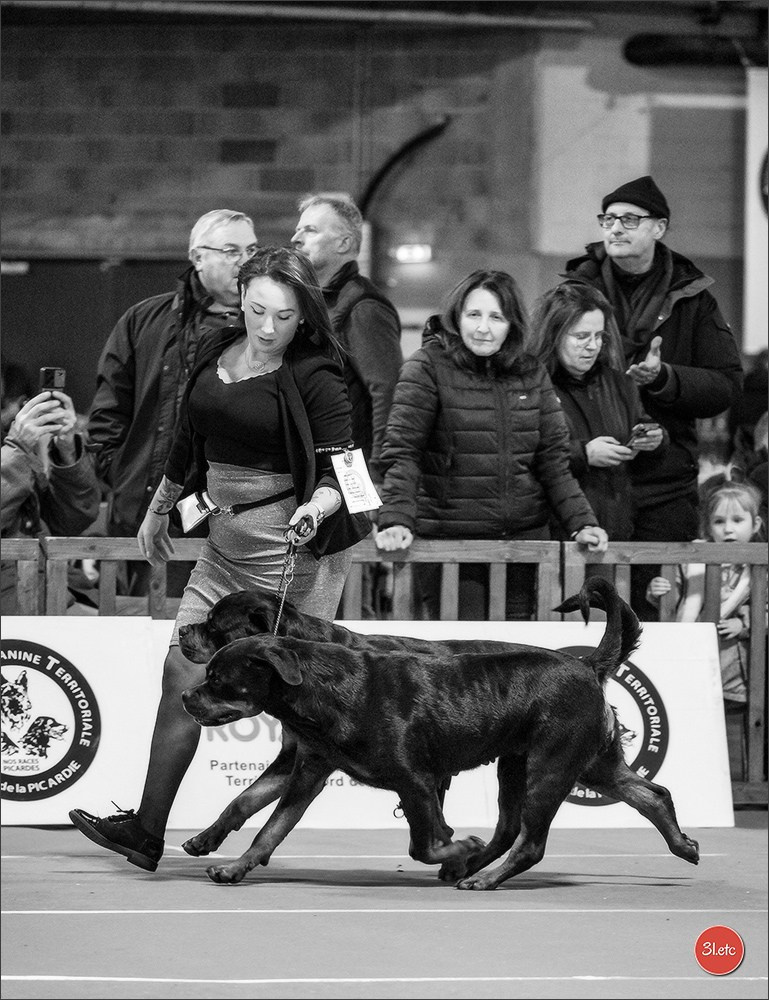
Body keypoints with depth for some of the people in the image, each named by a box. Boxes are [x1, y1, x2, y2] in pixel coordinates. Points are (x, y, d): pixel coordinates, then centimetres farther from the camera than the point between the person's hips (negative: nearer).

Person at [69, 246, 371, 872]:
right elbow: (188, 443, 23)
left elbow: (338, 470, -14)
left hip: (294, 549, -7)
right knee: (183, 674, 4)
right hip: (225, 546, 7)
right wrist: (159, 510, 33)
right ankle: (146, 832, 7)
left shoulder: (315, 378, -11)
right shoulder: (217, 353, 9)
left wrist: (317, 507, -34)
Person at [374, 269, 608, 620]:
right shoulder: (428, 367, -5)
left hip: (524, 537, 4)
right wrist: (395, 521, -22)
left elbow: (554, 459, 10)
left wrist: (581, 522, -1)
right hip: (448, 539, -4)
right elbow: (401, 452, -10)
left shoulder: (532, 374, 8)